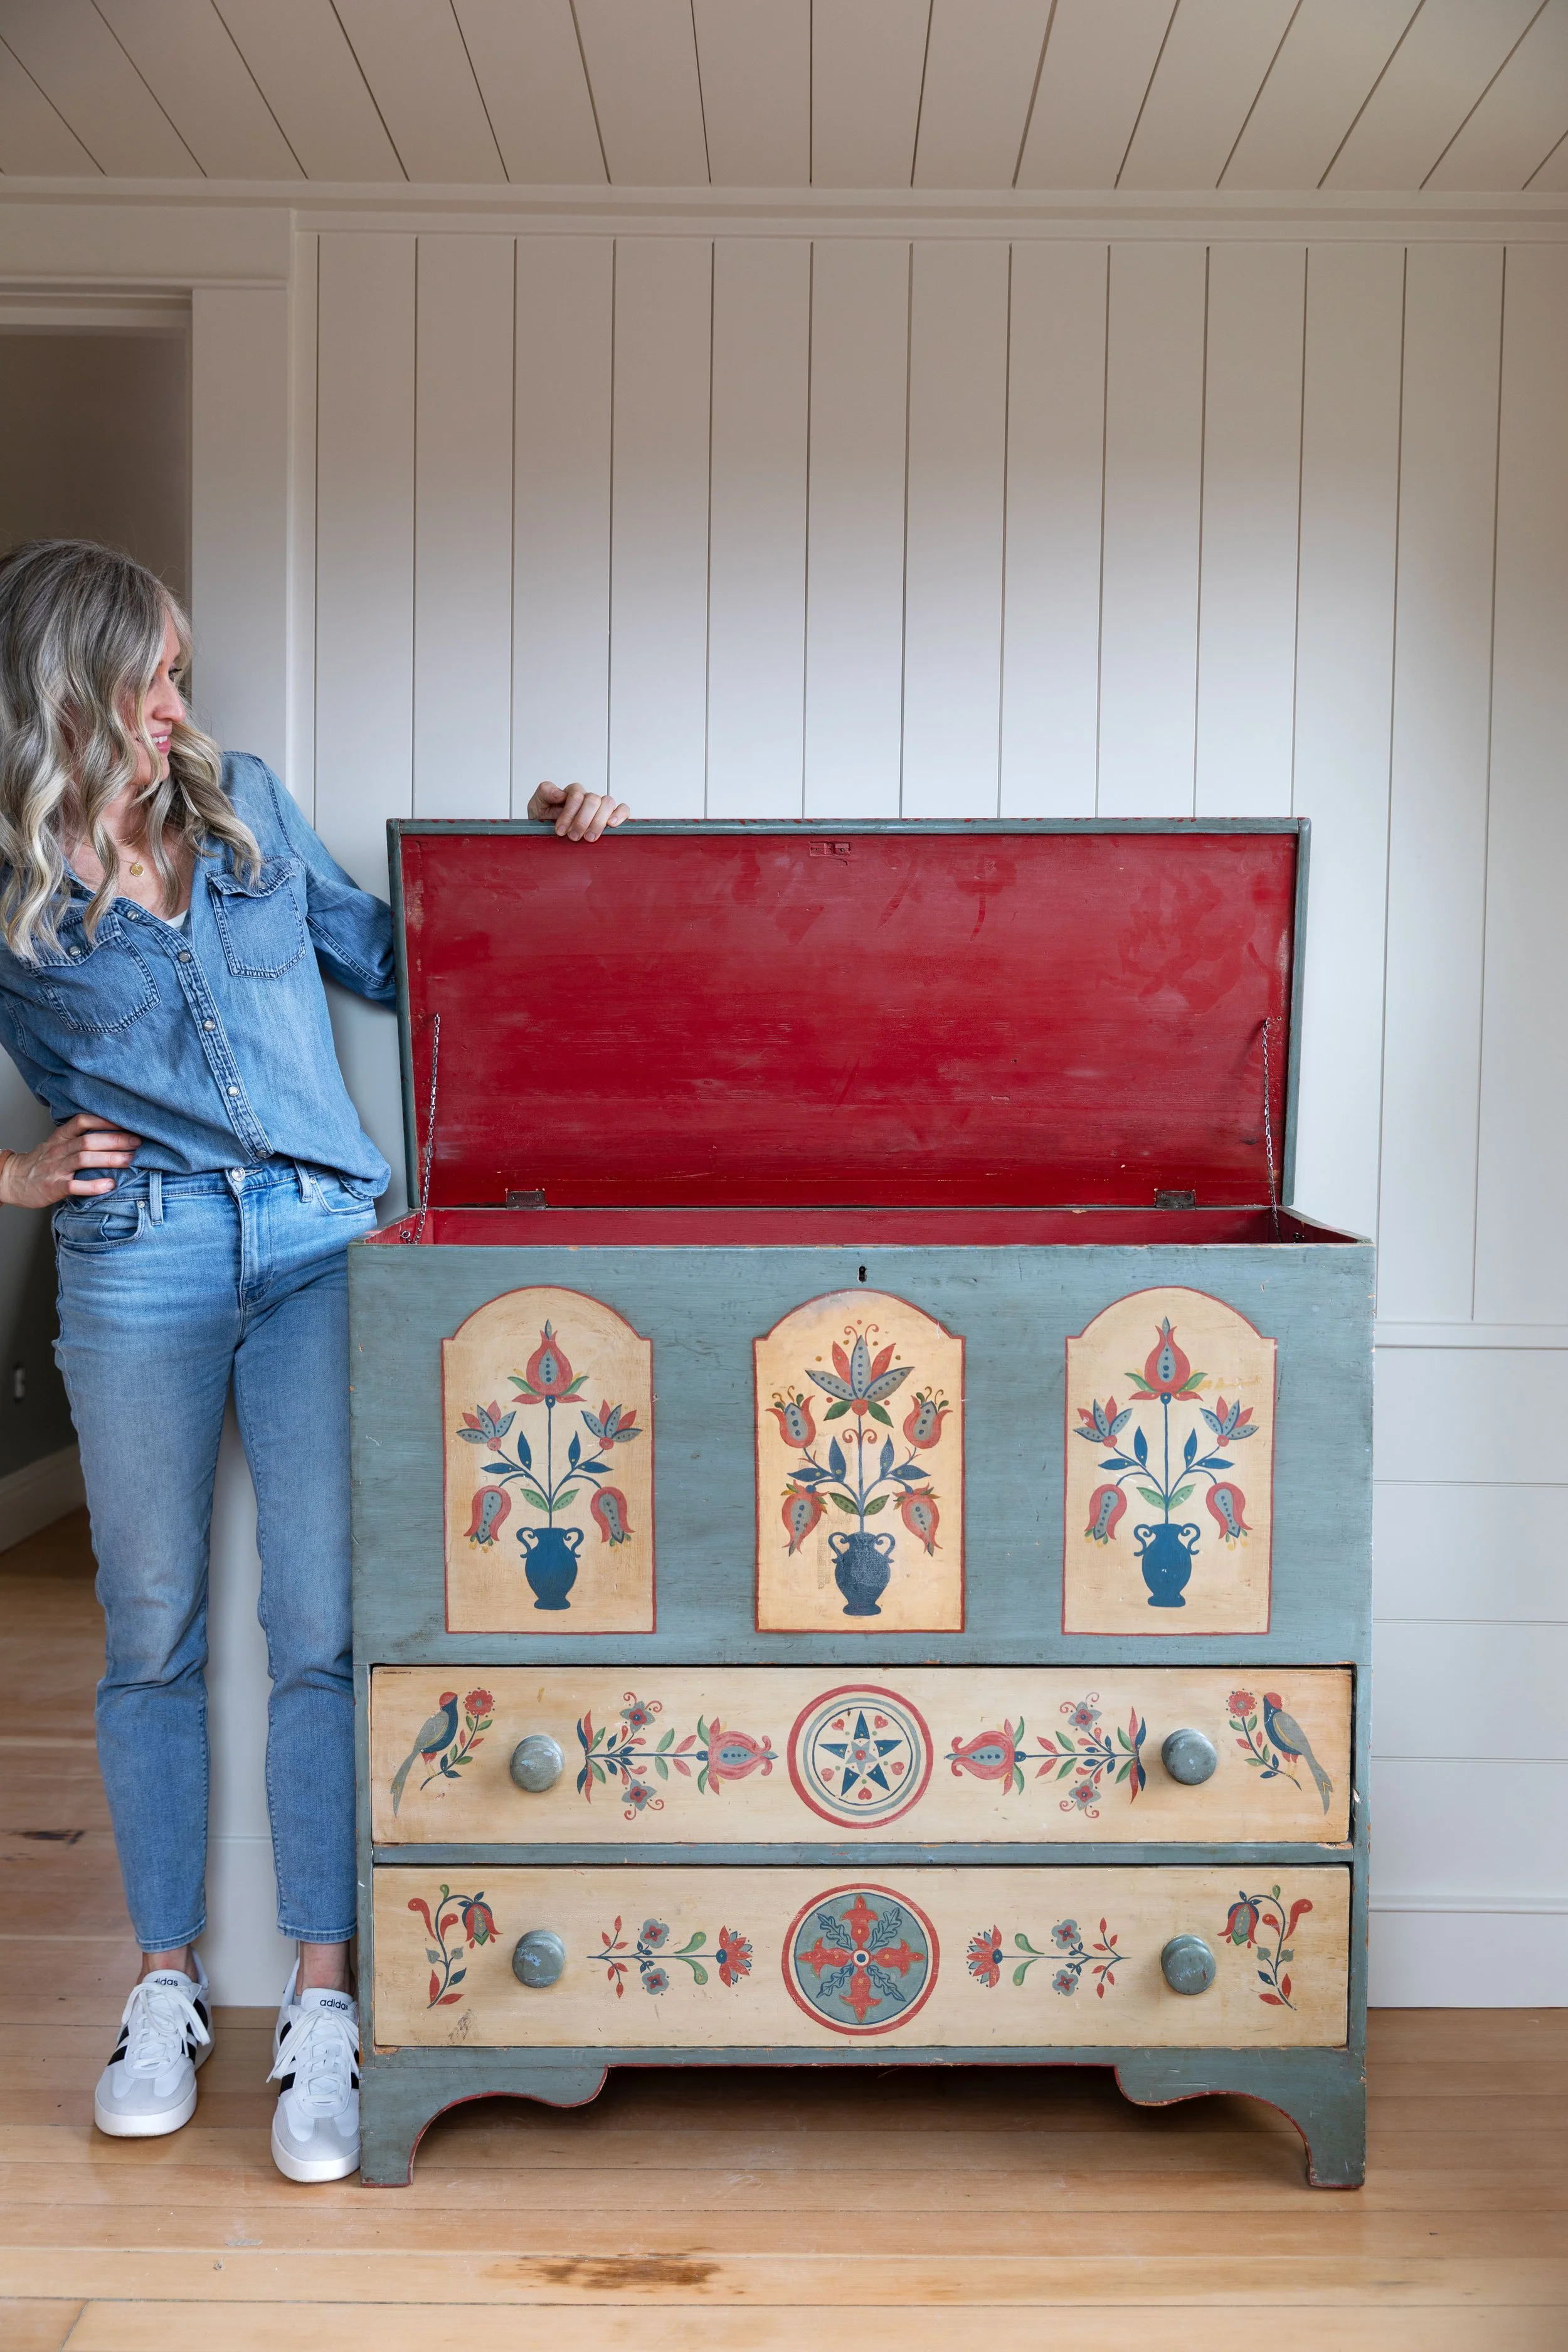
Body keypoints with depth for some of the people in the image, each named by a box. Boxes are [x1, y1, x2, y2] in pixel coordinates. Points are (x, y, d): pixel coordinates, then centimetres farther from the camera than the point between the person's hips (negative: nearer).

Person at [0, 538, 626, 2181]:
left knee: (320, 1631, -2)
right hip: (138, 1266, -1)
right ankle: (166, 1985, 26)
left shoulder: (244, 806, 9)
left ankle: (322, 2006, 9)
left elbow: (385, 954, 19)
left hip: (319, 1242, 2)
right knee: (152, 1633, 9)